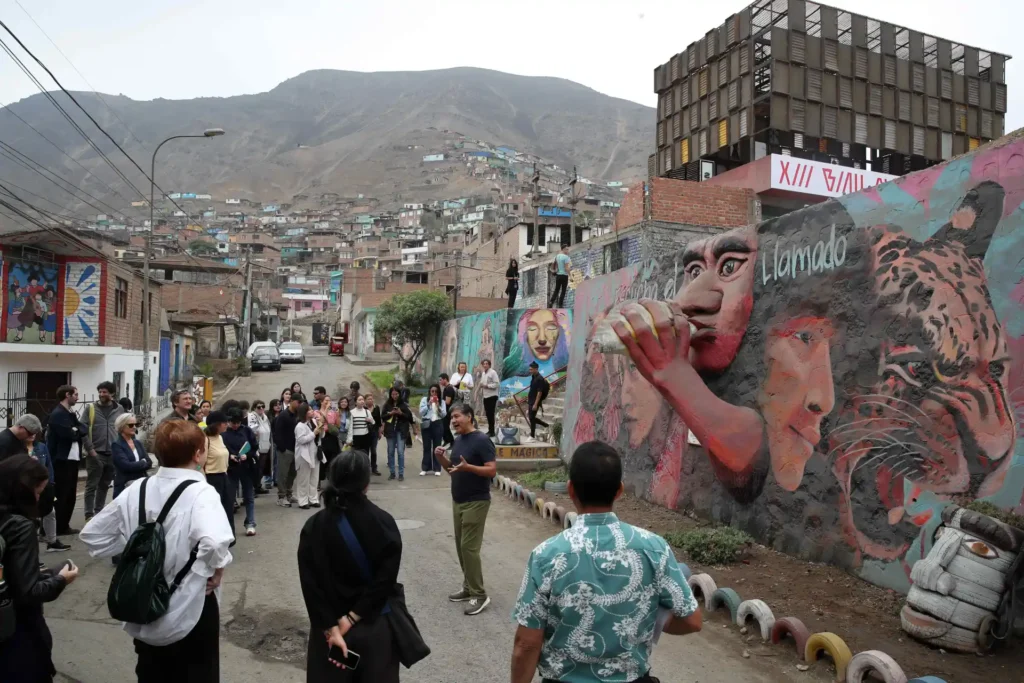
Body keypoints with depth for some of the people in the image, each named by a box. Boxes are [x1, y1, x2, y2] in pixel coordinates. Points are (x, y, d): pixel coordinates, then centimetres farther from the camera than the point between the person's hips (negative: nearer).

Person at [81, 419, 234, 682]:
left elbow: (93, 535, 6)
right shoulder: (201, 492, -22)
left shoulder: (136, 490, -3)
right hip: (190, 612, -6)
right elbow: (215, 541, -41)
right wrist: (216, 568, -21)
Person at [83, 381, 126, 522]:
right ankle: (89, 514, 6)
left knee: (104, 485, 14)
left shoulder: (119, 409, 6)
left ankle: (98, 511, 25)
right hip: (95, 454, -3)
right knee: (92, 485, 1)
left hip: (113, 454, 3)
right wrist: (90, 449, -11)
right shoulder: (90, 408, -1)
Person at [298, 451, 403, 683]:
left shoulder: (314, 527, -11)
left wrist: (332, 628, -13)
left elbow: (311, 585, -14)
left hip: (329, 625, 1)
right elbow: (386, 580, -16)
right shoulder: (385, 523, -12)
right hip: (376, 626, 0)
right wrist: (351, 619, -13)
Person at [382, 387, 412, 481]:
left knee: (400, 452, -6)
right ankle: (392, 473, 17)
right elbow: (382, 417, 3)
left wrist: (401, 413, -18)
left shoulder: (404, 404, -1)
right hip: (390, 430, 3)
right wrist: (390, 413, -13)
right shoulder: (387, 404, 4)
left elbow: (409, 416, -2)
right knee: (390, 452, 8)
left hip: (401, 430, -2)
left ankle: (401, 473, 1)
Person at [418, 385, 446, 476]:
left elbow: (444, 414, 1)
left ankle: (437, 469, 6)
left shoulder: (442, 401, 8)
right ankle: (425, 468, 8)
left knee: (437, 446, 2)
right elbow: (421, 412, -4)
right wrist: (429, 404, -12)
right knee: (426, 447, 3)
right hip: (426, 424, -1)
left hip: (437, 424, 1)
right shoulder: (424, 400, 5)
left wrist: (438, 406, -12)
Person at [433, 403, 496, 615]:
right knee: (461, 546, 12)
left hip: (476, 502, -8)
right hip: (458, 501, 9)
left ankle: (480, 595, -1)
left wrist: (467, 467, -32)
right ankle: (468, 588, 24)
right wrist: (442, 458, -3)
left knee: (469, 547, -9)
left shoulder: (482, 440, -16)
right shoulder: (458, 441, 10)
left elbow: (492, 470, -20)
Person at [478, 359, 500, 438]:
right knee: (487, 413, 10)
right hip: (485, 396, 8)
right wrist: (481, 385, 1)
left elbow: (497, 384, -17)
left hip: (492, 396, -8)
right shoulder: (483, 373, 15)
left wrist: (487, 386, -20)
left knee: (491, 413, -7)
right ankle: (490, 430, 18)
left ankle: (491, 431, -2)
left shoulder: (493, 372, -11)